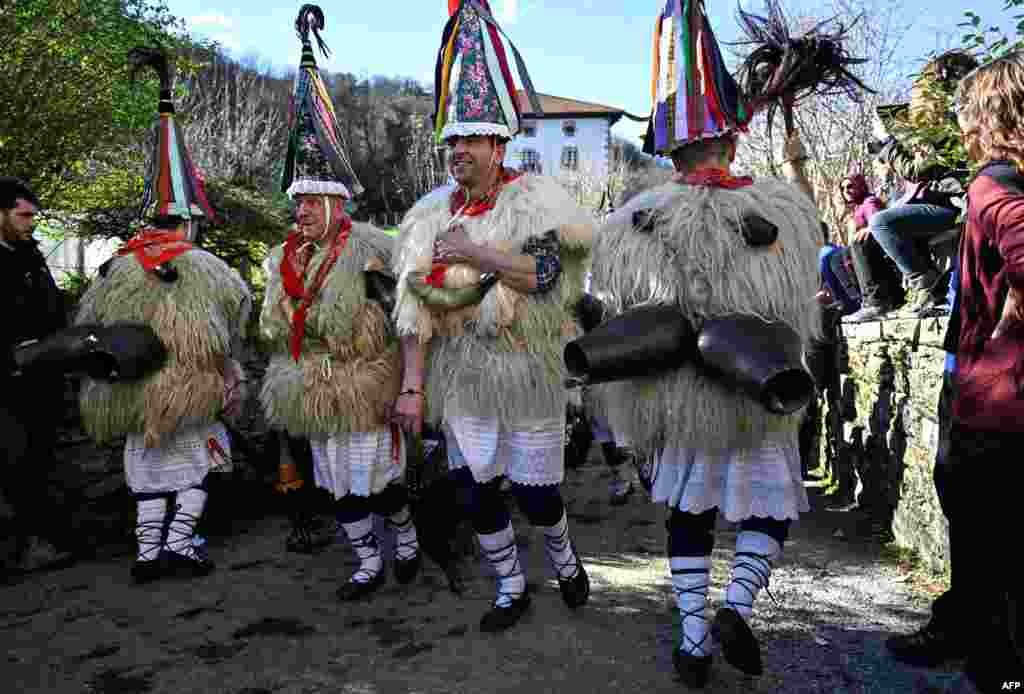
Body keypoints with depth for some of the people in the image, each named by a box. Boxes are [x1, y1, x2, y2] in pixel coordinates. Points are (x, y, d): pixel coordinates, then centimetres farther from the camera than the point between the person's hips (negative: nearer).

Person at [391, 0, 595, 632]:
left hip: (527, 371, -4)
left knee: (535, 492, 6)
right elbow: (415, 305, 2)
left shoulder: (534, 200, -6)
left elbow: (545, 272, -23)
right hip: (461, 378, 5)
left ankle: (564, 557, 40)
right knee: (477, 494, 11)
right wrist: (412, 386, -3)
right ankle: (512, 589, 33)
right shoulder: (434, 212, 6)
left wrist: (473, 251, -18)